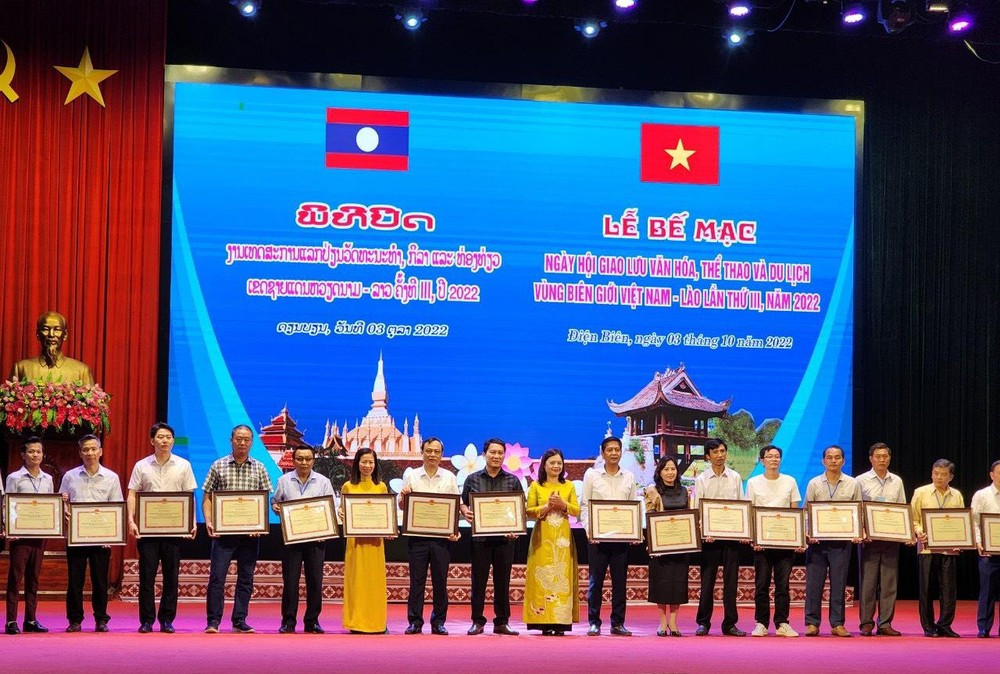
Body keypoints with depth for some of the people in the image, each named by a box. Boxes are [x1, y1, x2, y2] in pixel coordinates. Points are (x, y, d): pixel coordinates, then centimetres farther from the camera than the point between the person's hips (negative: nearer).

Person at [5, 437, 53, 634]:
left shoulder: (47, 479, 12)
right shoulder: (15, 478, -1)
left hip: (40, 534, 4)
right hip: (20, 534, -4)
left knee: (34, 577, 9)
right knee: (15, 577, -3)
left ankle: (30, 619, 14)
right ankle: (11, 621, -2)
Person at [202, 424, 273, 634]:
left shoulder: (259, 468, 8)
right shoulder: (218, 466, 5)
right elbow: (207, 498, 5)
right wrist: (209, 522, -9)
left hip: (250, 532, 2)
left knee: (246, 578, 6)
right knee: (217, 576, -6)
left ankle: (239, 621, 13)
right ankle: (213, 621, 0)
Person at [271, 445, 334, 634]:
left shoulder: (323, 482, 7)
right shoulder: (284, 481, 8)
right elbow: (275, 502, 15)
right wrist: (275, 508, -8)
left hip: (316, 537, 0)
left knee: (315, 580, 1)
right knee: (290, 580, -1)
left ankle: (312, 622, 10)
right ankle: (288, 622, 5)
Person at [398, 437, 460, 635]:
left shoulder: (449, 478, 9)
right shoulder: (411, 477, 7)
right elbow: (401, 506, 8)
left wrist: (455, 530, -7)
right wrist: (404, 496, -14)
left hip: (442, 536, 1)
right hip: (417, 535, 0)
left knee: (440, 580, 3)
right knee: (417, 580, 1)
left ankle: (439, 622, 11)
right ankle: (415, 621, 6)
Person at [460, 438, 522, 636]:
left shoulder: (513, 481, 8)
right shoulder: (473, 479, 8)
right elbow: (463, 503, 10)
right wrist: (465, 512, -12)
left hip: (505, 537, 1)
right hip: (480, 536, 0)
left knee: (503, 580, 4)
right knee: (478, 580, 1)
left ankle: (502, 622, 11)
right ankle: (477, 621, 8)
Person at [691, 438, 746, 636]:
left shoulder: (735, 478, 7)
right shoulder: (701, 479, 3)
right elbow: (696, 509, -1)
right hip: (709, 536, -1)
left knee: (731, 580, 3)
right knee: (707, 580, 2)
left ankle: (730, 623, 9)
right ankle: (703, 622, 10)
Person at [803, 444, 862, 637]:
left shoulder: (853, 484, 7)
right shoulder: (814, 484, 7)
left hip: (842, 540, 0)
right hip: (817, 540, 0)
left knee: (839, 583, 3)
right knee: (813, 582, 0)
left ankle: (837, 624, 9)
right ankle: (812, 623, 5)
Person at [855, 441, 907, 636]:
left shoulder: (897, 481, 12)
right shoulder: (861, 481, 2)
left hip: (891, 538, 3)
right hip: (869, 538, -3)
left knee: (889, 582, 2)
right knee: (868, 581, -1)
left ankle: (885, 624, 7)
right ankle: (866, 624, 4)